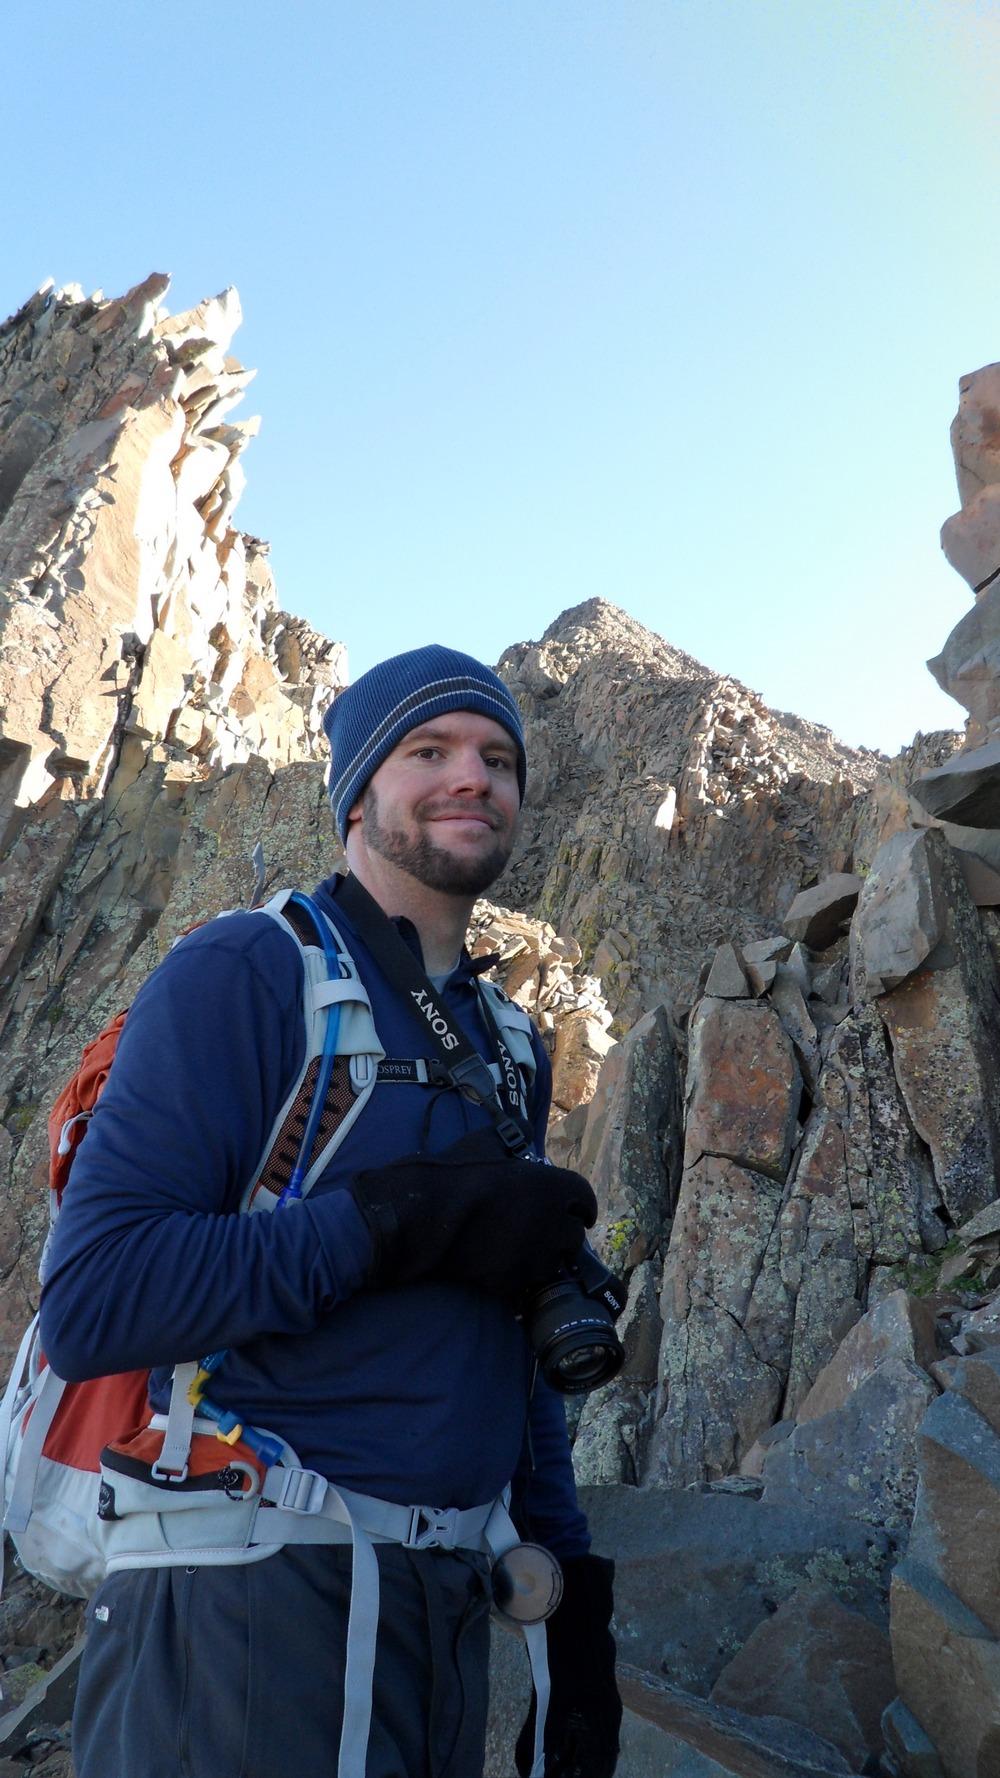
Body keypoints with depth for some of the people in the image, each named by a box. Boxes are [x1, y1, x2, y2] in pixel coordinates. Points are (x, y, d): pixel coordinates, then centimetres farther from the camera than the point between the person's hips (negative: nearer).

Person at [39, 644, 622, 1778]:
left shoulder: (510, 1046, 10)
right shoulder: (242, 974, -12)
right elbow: (89, 1303, -22)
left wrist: (576, 1595, 13)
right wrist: (402, 1216, -24)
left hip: (451, 1610, 7)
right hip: (258, 1604, -7)